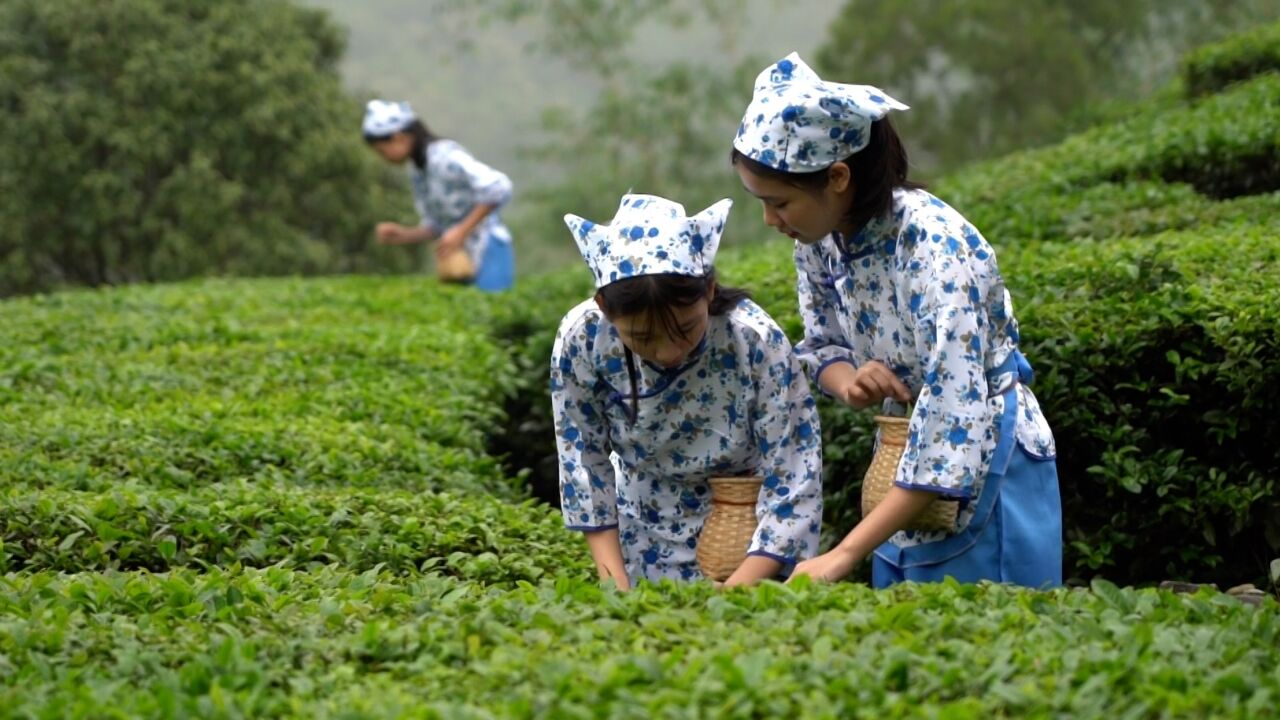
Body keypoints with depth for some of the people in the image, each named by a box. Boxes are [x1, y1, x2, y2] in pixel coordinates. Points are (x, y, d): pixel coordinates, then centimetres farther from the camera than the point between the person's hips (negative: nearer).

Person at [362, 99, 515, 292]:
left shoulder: (445, 156, -14)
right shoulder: (417, 171, 11)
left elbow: (499, 188, -24)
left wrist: (461, 231, -21)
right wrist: (403, 235, -2)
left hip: (489, 254, -9)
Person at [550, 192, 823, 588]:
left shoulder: (757, 342, -29)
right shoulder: (581, 339, -24)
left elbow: (794, 481, -23)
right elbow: (583, 459, -11)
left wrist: (735, 592, -28)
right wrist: (616, 583, -12)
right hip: (647, 537, 2)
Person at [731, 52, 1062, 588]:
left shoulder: (934, 247, -29)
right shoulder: (818, 236, -7)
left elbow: (956, 428, -32)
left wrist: (843, 556, -34)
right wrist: (848, 383, -17)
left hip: (985, 465, -7)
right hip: (908, 471, 7)